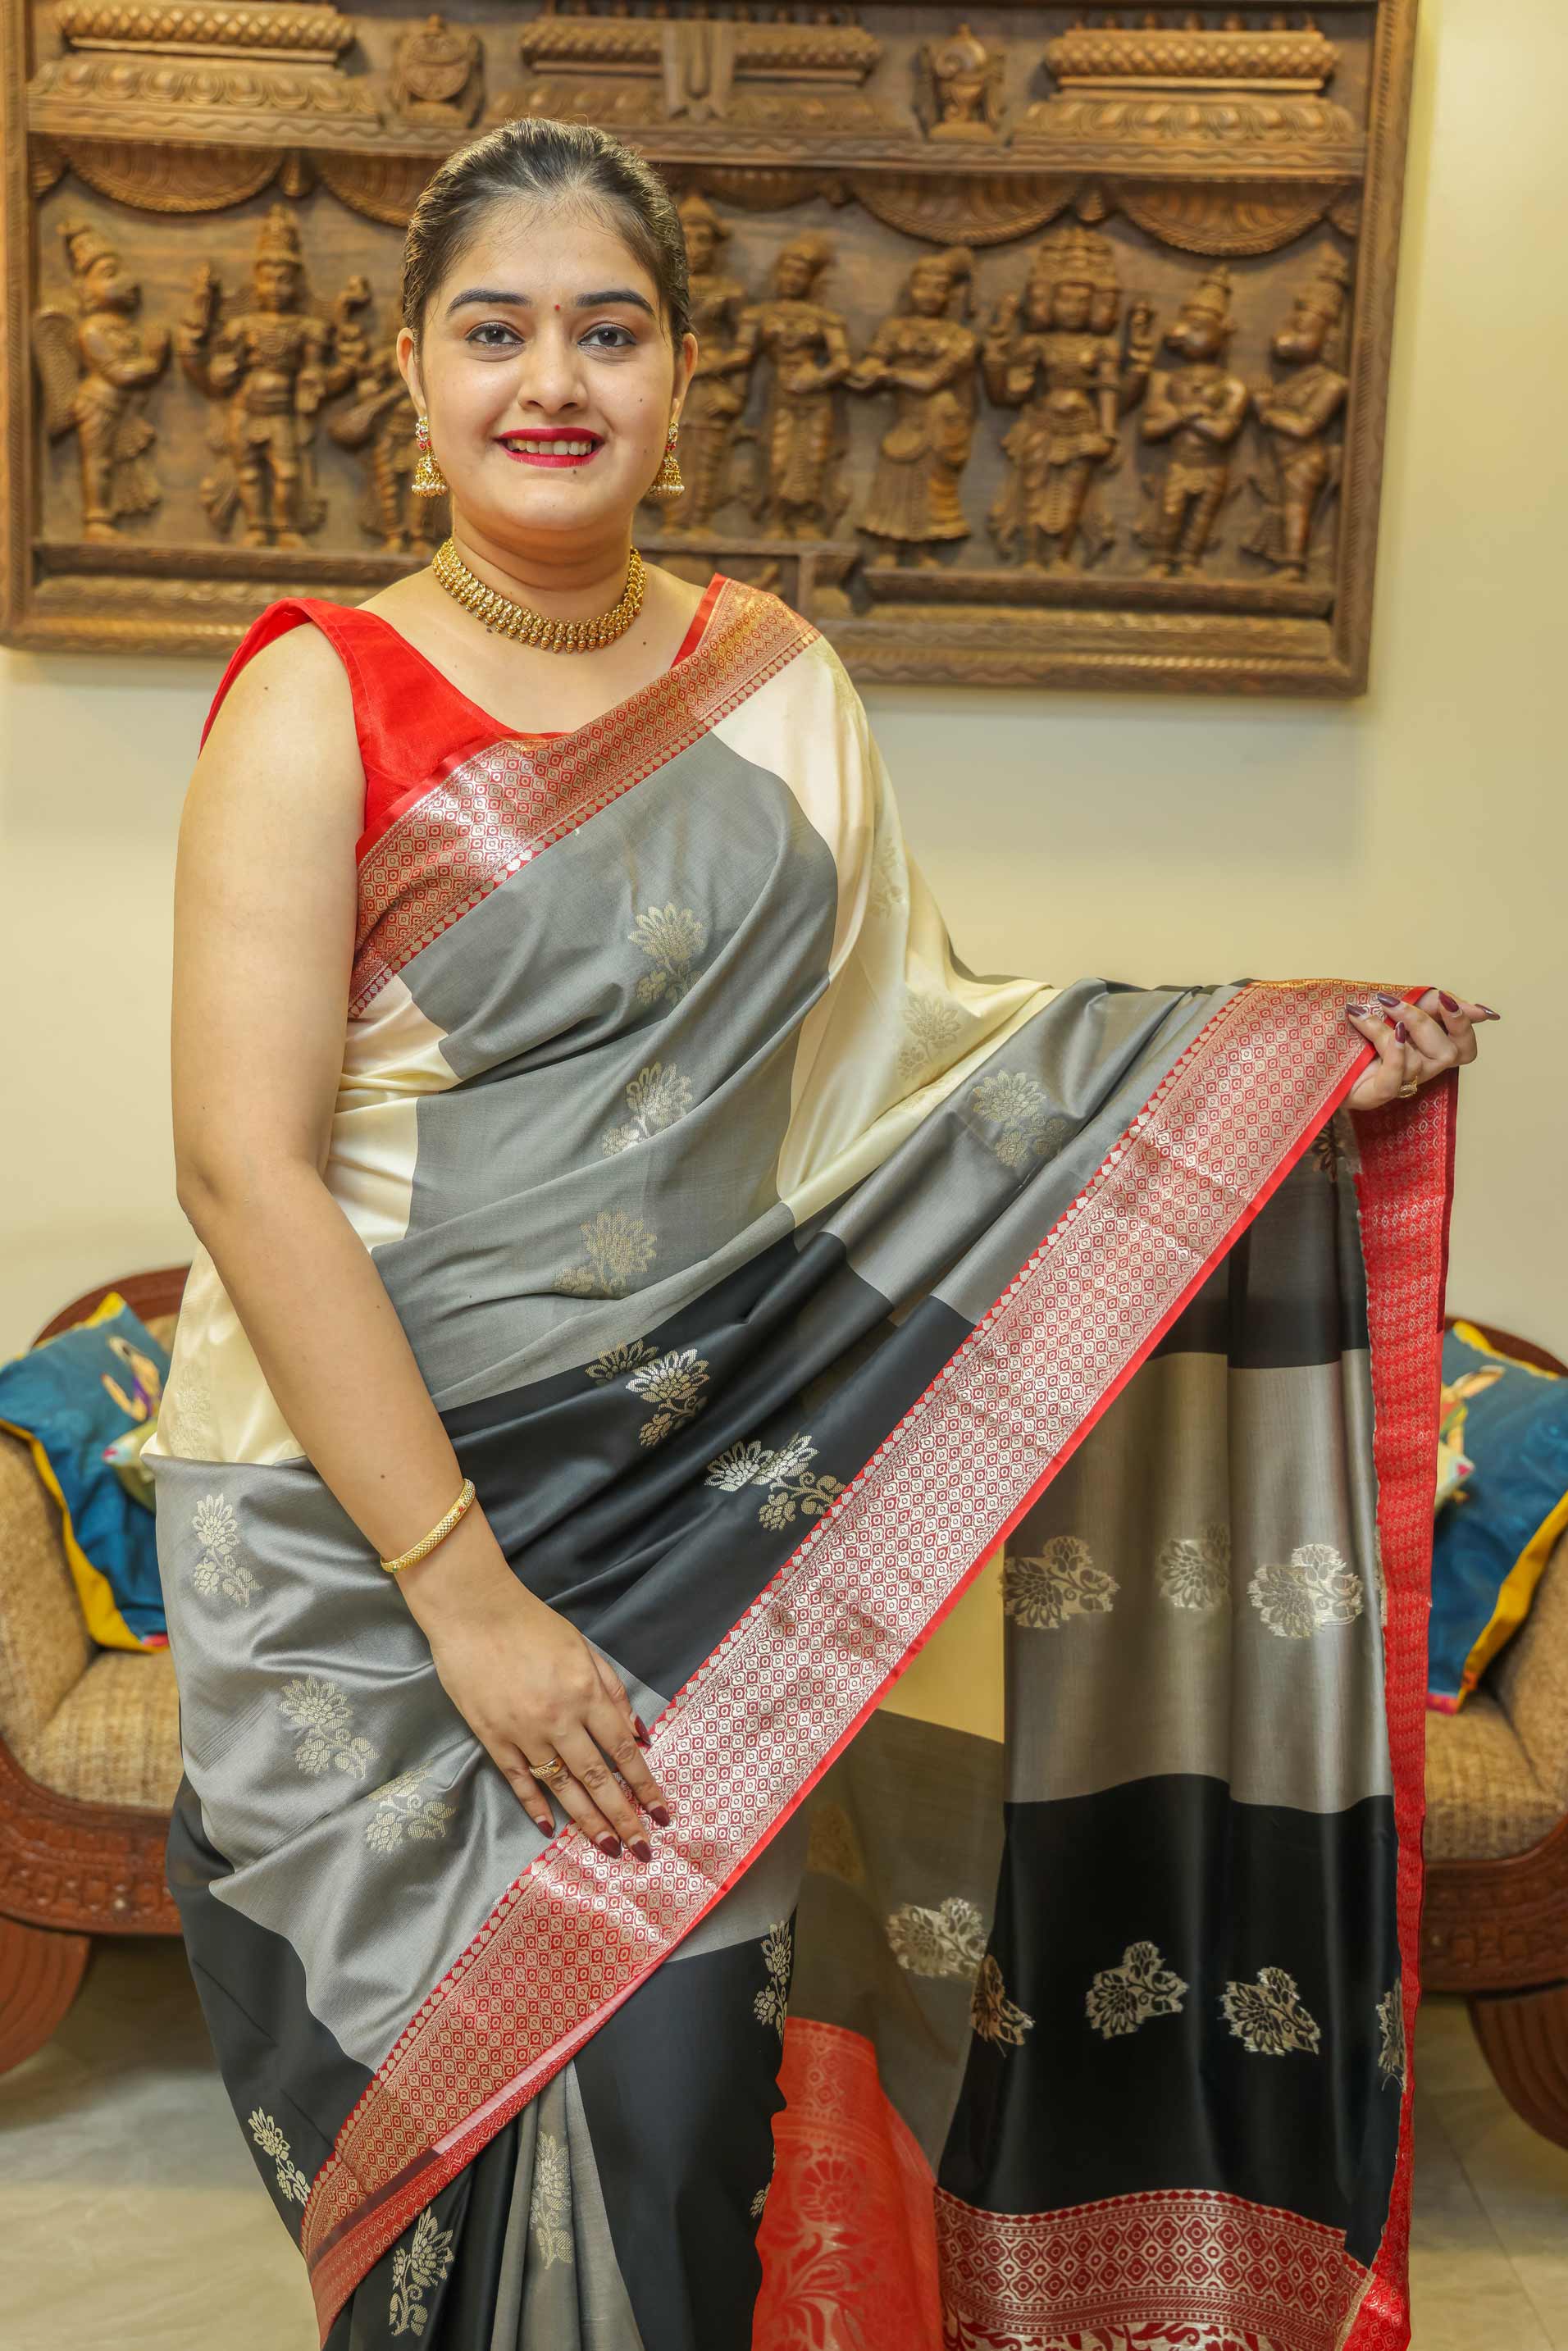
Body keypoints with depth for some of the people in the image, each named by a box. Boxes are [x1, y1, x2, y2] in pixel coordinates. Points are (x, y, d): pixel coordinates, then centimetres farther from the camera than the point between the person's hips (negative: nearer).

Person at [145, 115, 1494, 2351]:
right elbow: (244, 1167, -14)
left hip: (700, 1500, 3)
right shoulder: (323, 696, -8)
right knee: (463, 2091, 5)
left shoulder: (776, 678, 5)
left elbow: (912, 1036, 9)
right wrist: (467, 1589, -17)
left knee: (679, 2098, 7)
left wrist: (1283, 1057, -2)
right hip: (362, 1517, -3)